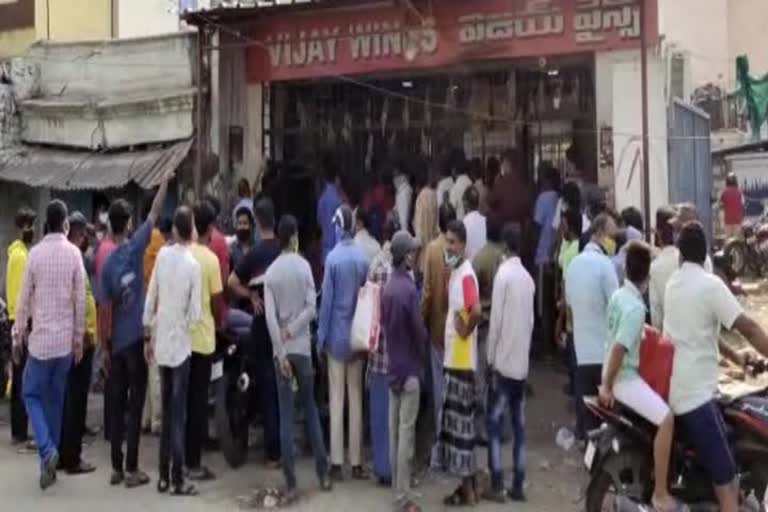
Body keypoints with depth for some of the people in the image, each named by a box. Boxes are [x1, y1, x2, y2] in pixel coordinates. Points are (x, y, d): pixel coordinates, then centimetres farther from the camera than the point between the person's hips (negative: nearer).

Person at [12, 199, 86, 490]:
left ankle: (47, 450, -8)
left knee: (32, 394, 11)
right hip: (66, 340, 2)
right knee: (56, 400, 14)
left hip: (40, 338, -2)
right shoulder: (74, 253, -4)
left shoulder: (35, 253, -6)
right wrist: (79, 338, 8)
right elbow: (81, 300, -2)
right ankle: (49, 458, 19)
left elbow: (24, 299, -1)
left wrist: (18, 336, 11)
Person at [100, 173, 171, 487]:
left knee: (117, 404, 10)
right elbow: (155, 212, -1)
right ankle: (131, 469, 3)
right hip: (137, 338, -3)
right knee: (135, 405, 0)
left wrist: (104, 346, 7)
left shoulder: (107, 264, -2)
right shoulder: (135, 247, -8)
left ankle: (117, 467, 15)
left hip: (117, 343, 3)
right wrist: (166, 180, 10)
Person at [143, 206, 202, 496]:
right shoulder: (193, 265, -13)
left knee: (166, 411, 13)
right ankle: (177, 481, 4)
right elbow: (196, 314, -13)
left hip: (162, 344, 4)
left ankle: (164, 477, 18)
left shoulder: (162, 255, -2)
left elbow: (150, 299, 3)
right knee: (179, 414, 1)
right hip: (181, 346, -4)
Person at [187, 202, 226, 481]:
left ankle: (181, 458, 22)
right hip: (202, 337, -5)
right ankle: (194, 463, 7)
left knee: (182, 398, 14)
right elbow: (216, 300, -11)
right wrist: (219, 322, 8)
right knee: (198, 400, 2)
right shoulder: (210, 259, -13)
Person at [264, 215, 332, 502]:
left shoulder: (270, 272, -2)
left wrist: (280, 353, -8)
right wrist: (293, 330, -5)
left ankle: (290, 484, 4)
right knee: (310, 408, 13)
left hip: (281, 350, 0)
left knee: (286, 416, 2)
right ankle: (323, 473, 17)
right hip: (302, 347, 0)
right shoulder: (304, 266, -3)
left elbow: (270, 318, -8)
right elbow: (311, 308, -10)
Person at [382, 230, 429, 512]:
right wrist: (423, 354, 4)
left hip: (392, 365, 8)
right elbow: (419, 331, -14)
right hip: (409, 367, -7)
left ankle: (397, 485, 24)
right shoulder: (409, 289, -20)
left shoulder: (387, 288, 3)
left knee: (394, 430, 14)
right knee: (406, 432, -2)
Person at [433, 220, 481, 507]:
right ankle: (466, 484, 23)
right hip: (453, 359, 10)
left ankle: (468, 489, 7)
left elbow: (476, 311, -30)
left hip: (462, 361, -10)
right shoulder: (454, 273, 13)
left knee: (461, 422, -3)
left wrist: (466, 331, -16)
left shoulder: (467, 274, -17)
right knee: (456, 422, 14)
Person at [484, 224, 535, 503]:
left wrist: (490, 359, -5)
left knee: (495, 425, 2)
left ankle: (497, 485, 3)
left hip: (503, 362, -6)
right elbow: (530, 321, 10)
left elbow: (496, 320, -13)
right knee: (519, 426, 9)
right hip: (522, 363, 6)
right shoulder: (528, 278, 7)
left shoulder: (503, 274, -12)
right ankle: (518, 485, 13)